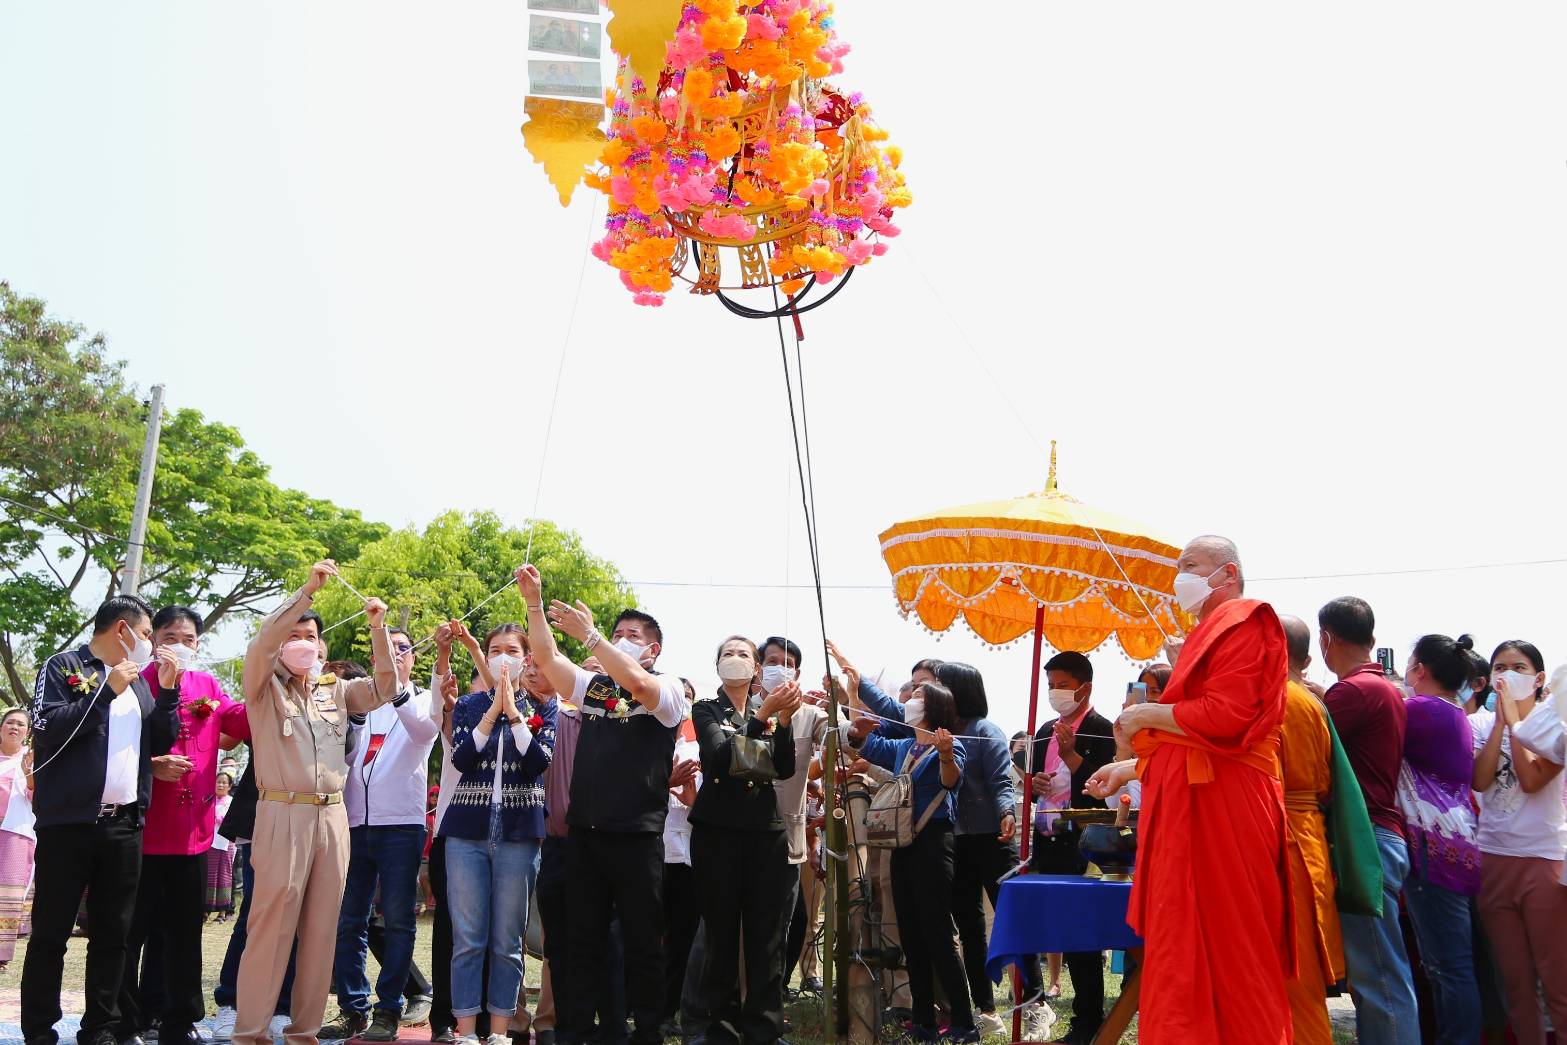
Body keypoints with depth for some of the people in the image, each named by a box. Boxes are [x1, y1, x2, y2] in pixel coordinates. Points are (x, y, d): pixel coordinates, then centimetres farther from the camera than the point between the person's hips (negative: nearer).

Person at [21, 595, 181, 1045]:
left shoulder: (139, 680, 17)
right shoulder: (63, 667, 0)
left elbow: (161, 742, 13)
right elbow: (46, 728, -13)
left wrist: (167, 690, 3)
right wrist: (107, 691, -14)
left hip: (124, 826, 5)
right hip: (69, 822, -5)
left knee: (113, 934, 8)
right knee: (51, 933, 1)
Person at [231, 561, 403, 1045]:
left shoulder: (335, 689, 16)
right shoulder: (265, 686, 4)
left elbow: (384, 689, 9)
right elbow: (261, 645, -12)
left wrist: (378, 629, -2)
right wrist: (306, 591, -18)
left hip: (332, 815, 5)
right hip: (283, 813, -4)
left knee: (322, 925, 4)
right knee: (273, 920, -8)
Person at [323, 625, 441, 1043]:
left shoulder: (423, 700, 7)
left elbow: (426, 730, -17)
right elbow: (344, 757, 12)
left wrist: (398, 689, -31)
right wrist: (355, 715, -5)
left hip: (401, 823, -3)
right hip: (355, 821, 3)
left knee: (397, 921, 0)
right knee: (348, 920, 4)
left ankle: (388, 1011, 6)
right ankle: (352, 1009, 12)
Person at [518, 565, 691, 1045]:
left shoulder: (669, 689, 0)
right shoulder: (592, 685, 15)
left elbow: (636, 683, -21)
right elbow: (547, 658, 3)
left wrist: (587, 634, -25)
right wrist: (535, 605, -8)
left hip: (637, 833, -4)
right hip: (584, 829, 4)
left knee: (643, 941, 2)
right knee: (584, 938, 9)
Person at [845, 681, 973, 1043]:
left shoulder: (949, 745, -7)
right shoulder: (902, 748, 17)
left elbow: (950, 780, -26)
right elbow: (864, 743, 24)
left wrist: (945, 755, -48)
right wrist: (857, 731, 0)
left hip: (933, 845, -8)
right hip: (903, 845, 8)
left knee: (937, 935, -11)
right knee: (911, 936, 9)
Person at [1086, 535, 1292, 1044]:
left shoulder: (1241, 622, -6)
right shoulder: (1212, 634, 23)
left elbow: (1225, 716, -20)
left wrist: (1145, 715, -8)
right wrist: (1129, 769, 25)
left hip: (1216, 806, -10)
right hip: (1194, 802, 10)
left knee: (1216, 955, -7)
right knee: (1190, 954, 8)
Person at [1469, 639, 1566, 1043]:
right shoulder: (1481, 723, 8)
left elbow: (1531, 779, -15)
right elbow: (1480, 780, -8)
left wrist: (1514, 719, -11)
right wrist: (1500, 721, -9)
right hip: (1493, 858, 4)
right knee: (1515, 981, 9)